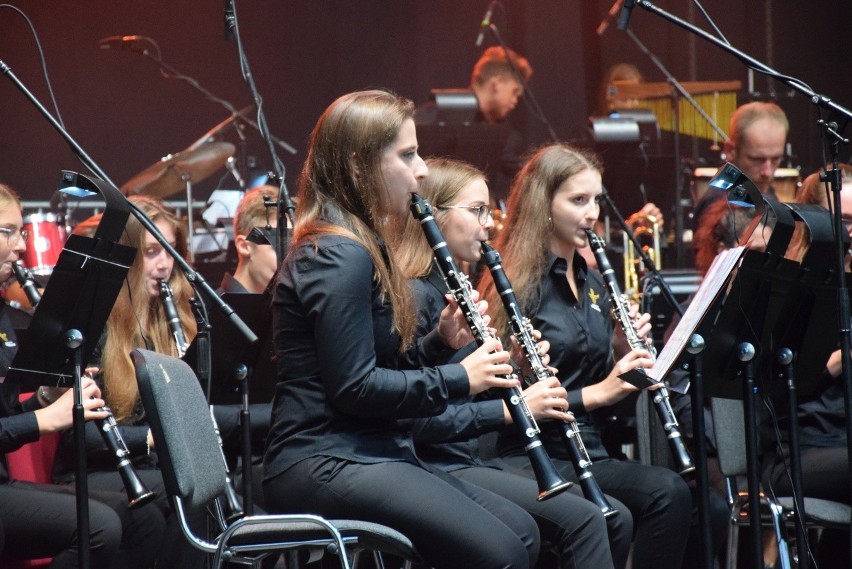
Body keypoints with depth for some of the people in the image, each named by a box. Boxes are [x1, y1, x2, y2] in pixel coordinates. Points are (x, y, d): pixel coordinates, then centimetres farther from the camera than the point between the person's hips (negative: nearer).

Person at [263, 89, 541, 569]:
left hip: (368, 453, 10)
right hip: (324, 466, -10)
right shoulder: (339, 257, -14)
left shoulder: (363, 248, 17)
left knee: (521, 529, 2)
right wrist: (458, 379, -11)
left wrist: (440, 343, 5)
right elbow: (354, 387, -19)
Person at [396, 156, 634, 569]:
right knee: (579, 519, -22)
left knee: (616, 518, -1)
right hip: (435, 468, -10)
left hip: (473, 458, 10)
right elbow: (417, 419, -21)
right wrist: (511, 407, -21)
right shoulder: (413, 296, -13)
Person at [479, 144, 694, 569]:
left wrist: (628, 355, 2)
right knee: (666, 492, -34)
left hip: (590, 451, 7)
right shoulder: (516, 287, -6)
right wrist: (597, 393, -18)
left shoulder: (592, 284, 17)